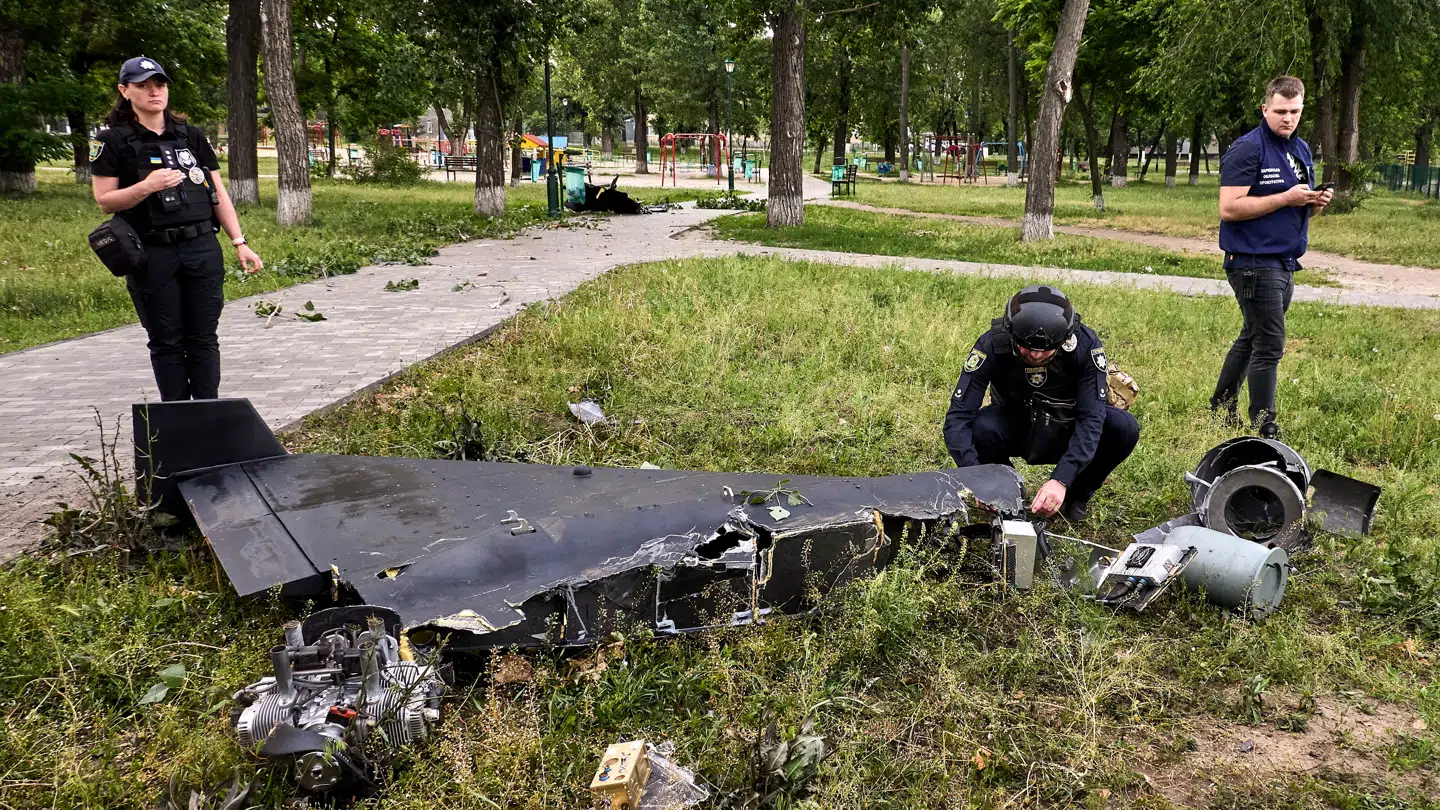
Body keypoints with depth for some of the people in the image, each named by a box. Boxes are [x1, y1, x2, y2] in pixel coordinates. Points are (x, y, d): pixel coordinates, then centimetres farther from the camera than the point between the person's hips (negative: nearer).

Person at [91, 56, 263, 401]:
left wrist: (239, 243, 4)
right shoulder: (114, 141, 1)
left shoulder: (192, 137, 11)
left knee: (203, 338, 4)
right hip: (152, 255, -2)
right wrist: (147, 186, -18)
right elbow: (104, 201, -2)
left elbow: (218, 193, 11)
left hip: (203, 248, 2)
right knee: (166, 341, 5)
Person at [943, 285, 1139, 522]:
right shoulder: (993, 345, -28)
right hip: (1014, 430, 0)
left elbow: (1091, 418, -31)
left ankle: (1076, 495, 0)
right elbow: (958, 417, -31)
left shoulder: (1086, 345, -27)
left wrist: (1061, 480, -44)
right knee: (978, 429, -33)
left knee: (1124, 428, -28)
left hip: (1065, 434, 1)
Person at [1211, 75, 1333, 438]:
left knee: (1251, 338, 17)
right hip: (1255, 264, -9)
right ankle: (1264, 428, -1)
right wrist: (1286, 198, -21)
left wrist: (1317, 202, 0)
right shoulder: (1247, 149, -12)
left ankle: (1222, 406, 31)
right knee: (1269, 346, -8)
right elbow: (1229, 208, -21)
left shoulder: (1301, 150, 15)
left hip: (1284, 264, 9)